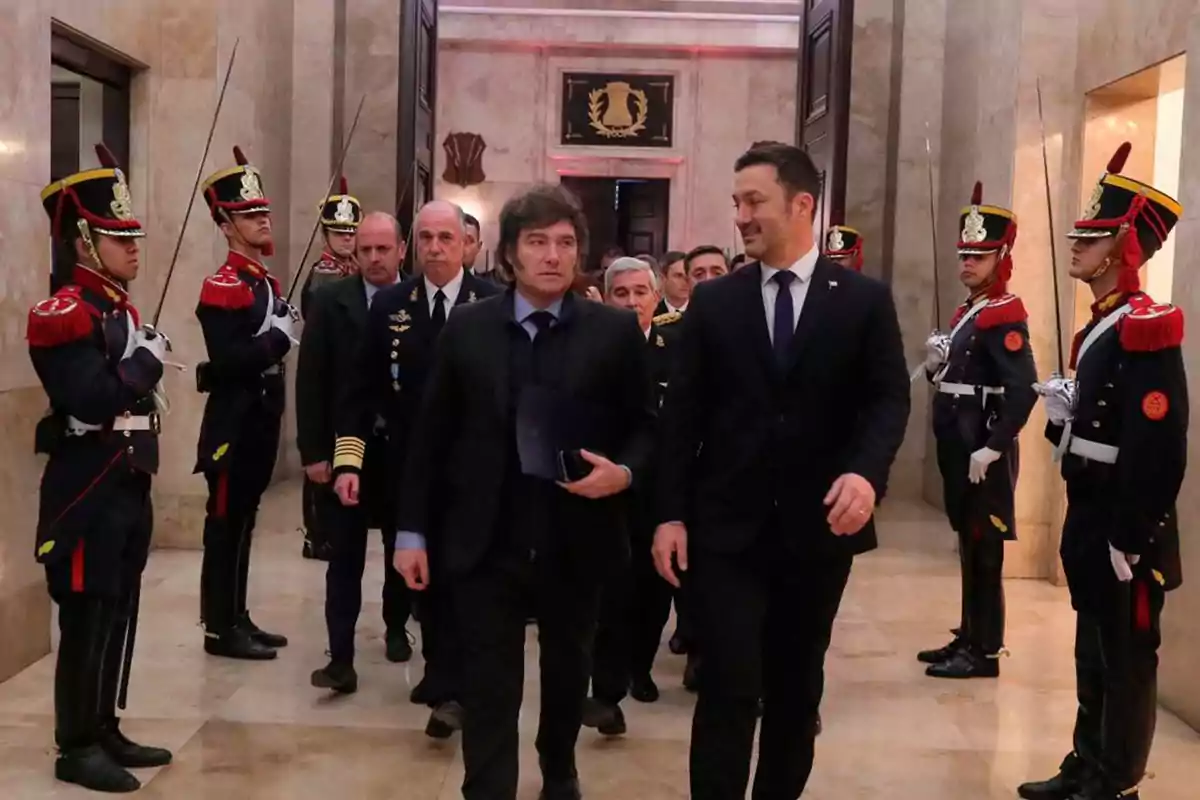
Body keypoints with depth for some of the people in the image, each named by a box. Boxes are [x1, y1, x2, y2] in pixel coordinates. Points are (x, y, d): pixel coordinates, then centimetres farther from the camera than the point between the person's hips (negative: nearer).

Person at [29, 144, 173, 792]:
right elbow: (93, 400, -25)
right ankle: (75, 748, 11)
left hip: (126, 487, 9)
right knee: (87, 618, -1)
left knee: (119, 614, 14)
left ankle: (104, 732, 25)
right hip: (87, 492, -9)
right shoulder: (62, 315, -14)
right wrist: (149, 359, -16)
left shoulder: (121, 310, 15)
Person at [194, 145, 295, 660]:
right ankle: (220, 628, 7)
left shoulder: (268, 284, 15)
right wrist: (278, 338, -15)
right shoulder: (221, 288, -14)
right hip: (233, 422, -9)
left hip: (261, 419, 9)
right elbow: (227, 361, -24)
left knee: (243, 521, 14)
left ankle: (238, 618, 23)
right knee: (225, 523, -1)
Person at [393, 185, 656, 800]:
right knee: (488, 689, 1)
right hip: (486, 541, -1)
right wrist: (413, 530, 1)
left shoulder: (616, 331, -3)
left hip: (577, 541, 1)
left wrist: (625, 472, -18)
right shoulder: (466, 329, 0)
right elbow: (431, 435, 3)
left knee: (568, 668, 21)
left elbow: (645, 425, 3)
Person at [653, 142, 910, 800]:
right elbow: (681, 413, 2)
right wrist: (671, 513, -4)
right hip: (727, 526, 0)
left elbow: (889, 397, -4)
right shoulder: (712, 302, 3)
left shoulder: (865, 300, 1)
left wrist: (867, 472, -23)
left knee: (797, 688, 15)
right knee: (729, 689, -3)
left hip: (819, 525, 1)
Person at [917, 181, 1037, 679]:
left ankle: (984, 651, 6)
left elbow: (1024, 390, -23)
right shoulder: (967, 312, 15)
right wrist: (936, 365, 1)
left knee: (983, 550, -2)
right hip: (959, 447, 9)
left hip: (983, 452, -9)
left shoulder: (1004, 315, -13)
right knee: (969, 546, 15)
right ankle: (969, 638, 24)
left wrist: (993, 449, -23)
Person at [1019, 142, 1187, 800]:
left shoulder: (1148, 327, -18)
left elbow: (1159, 447, -23)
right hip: (1089, 516, 9)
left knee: (1127, 657, 4)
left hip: (1126, 527, -9)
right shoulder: (1100, 326, 12)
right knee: (1093, 650, 18)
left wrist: (1131, 539, -22)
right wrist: (1064, 408, 0)